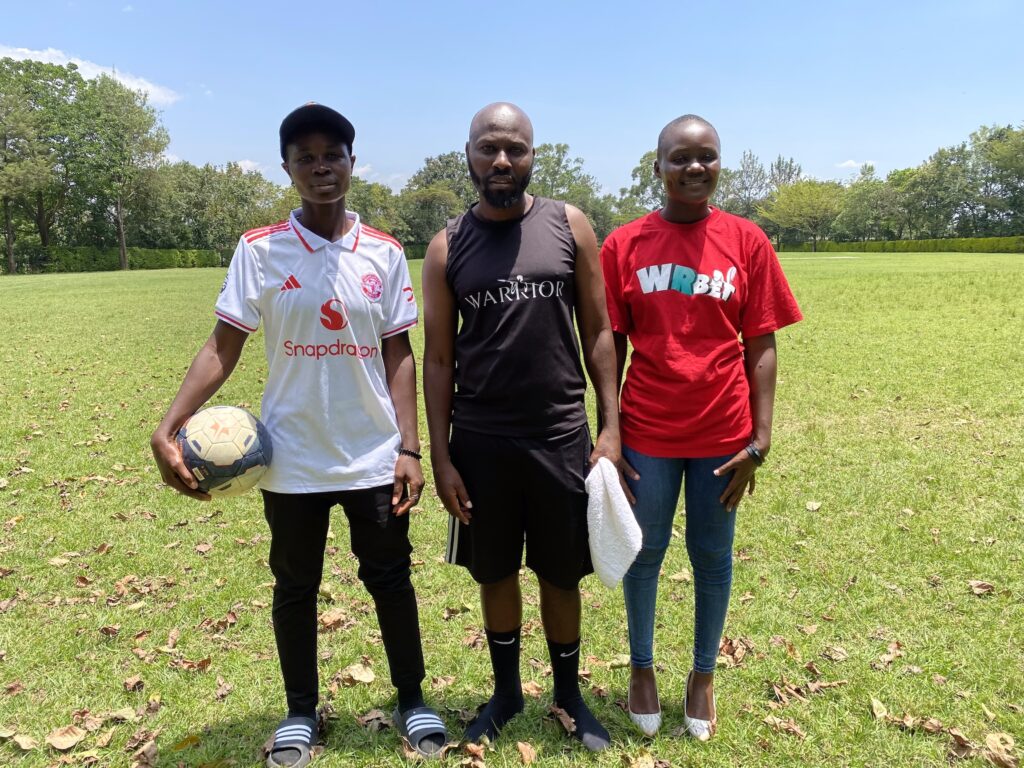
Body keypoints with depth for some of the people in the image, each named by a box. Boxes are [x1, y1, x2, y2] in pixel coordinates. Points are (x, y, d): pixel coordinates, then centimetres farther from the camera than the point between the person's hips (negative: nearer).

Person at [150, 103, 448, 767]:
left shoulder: (384, 253, 0)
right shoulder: (259, 250, -4)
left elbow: (399, 355, 1)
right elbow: (224, 348, -5)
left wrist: (409, 448, -4)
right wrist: (169, 426, -17)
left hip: (374, 458, 1)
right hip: (291, 460, 0)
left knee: (391, 579, 12)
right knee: (295, 587, 14)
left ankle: (413, 702, 32)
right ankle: (301, 713, 35)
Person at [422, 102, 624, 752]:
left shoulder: (570, 226, 0)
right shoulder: (447, 248, 1)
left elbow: (598, 332, 2)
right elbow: (438, 359, 2)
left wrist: (611, 427, -3)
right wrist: (440, 457, -1)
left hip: (561, 435, 0)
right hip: (479, 440, 1)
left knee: (561, 576, 13)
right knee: (495, 574, 15)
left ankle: (569, 693, 37)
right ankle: (507, 691, 38)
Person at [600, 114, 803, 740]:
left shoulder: (747, 242, -1)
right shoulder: (624, 245, -1)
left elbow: (761, 347, 0)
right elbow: (611, 346, 1)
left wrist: (760, 439, -4)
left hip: (722, 434, 1)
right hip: (646, 432, 0)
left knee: (713, 557, 13)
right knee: (644, 554, 13)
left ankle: (704, 675, 34)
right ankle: (642, 667, 35)